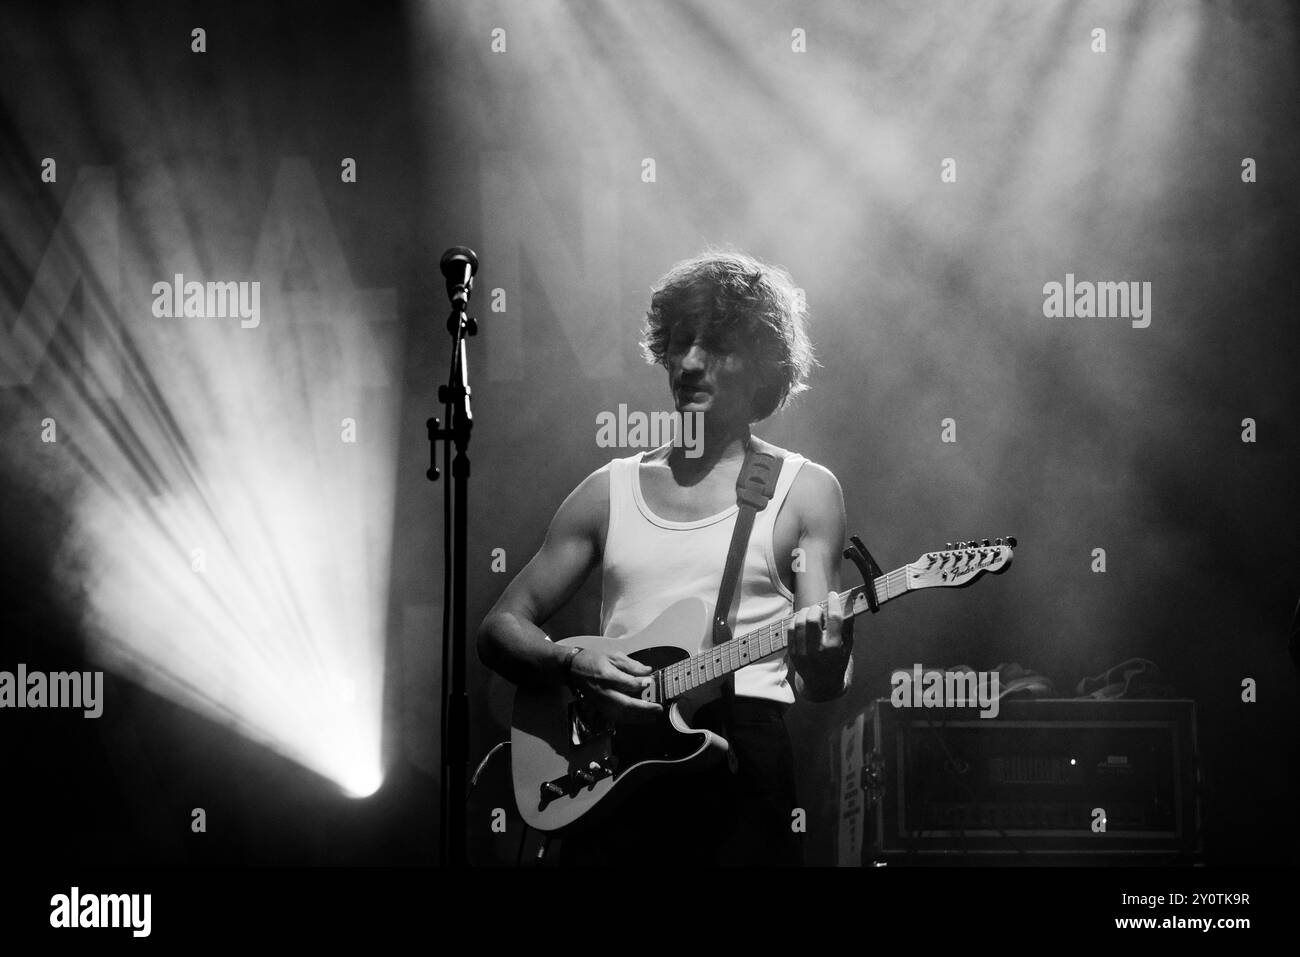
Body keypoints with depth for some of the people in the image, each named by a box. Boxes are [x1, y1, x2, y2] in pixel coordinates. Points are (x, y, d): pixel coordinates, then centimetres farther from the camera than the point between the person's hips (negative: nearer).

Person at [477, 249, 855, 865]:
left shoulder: (804, 490, 7)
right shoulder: (611, 489, 14)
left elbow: (822, 687, 2)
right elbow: (500, 627, 14)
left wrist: (821, 664, -22)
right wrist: (573, 666, -6)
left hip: (740, 757, -2)